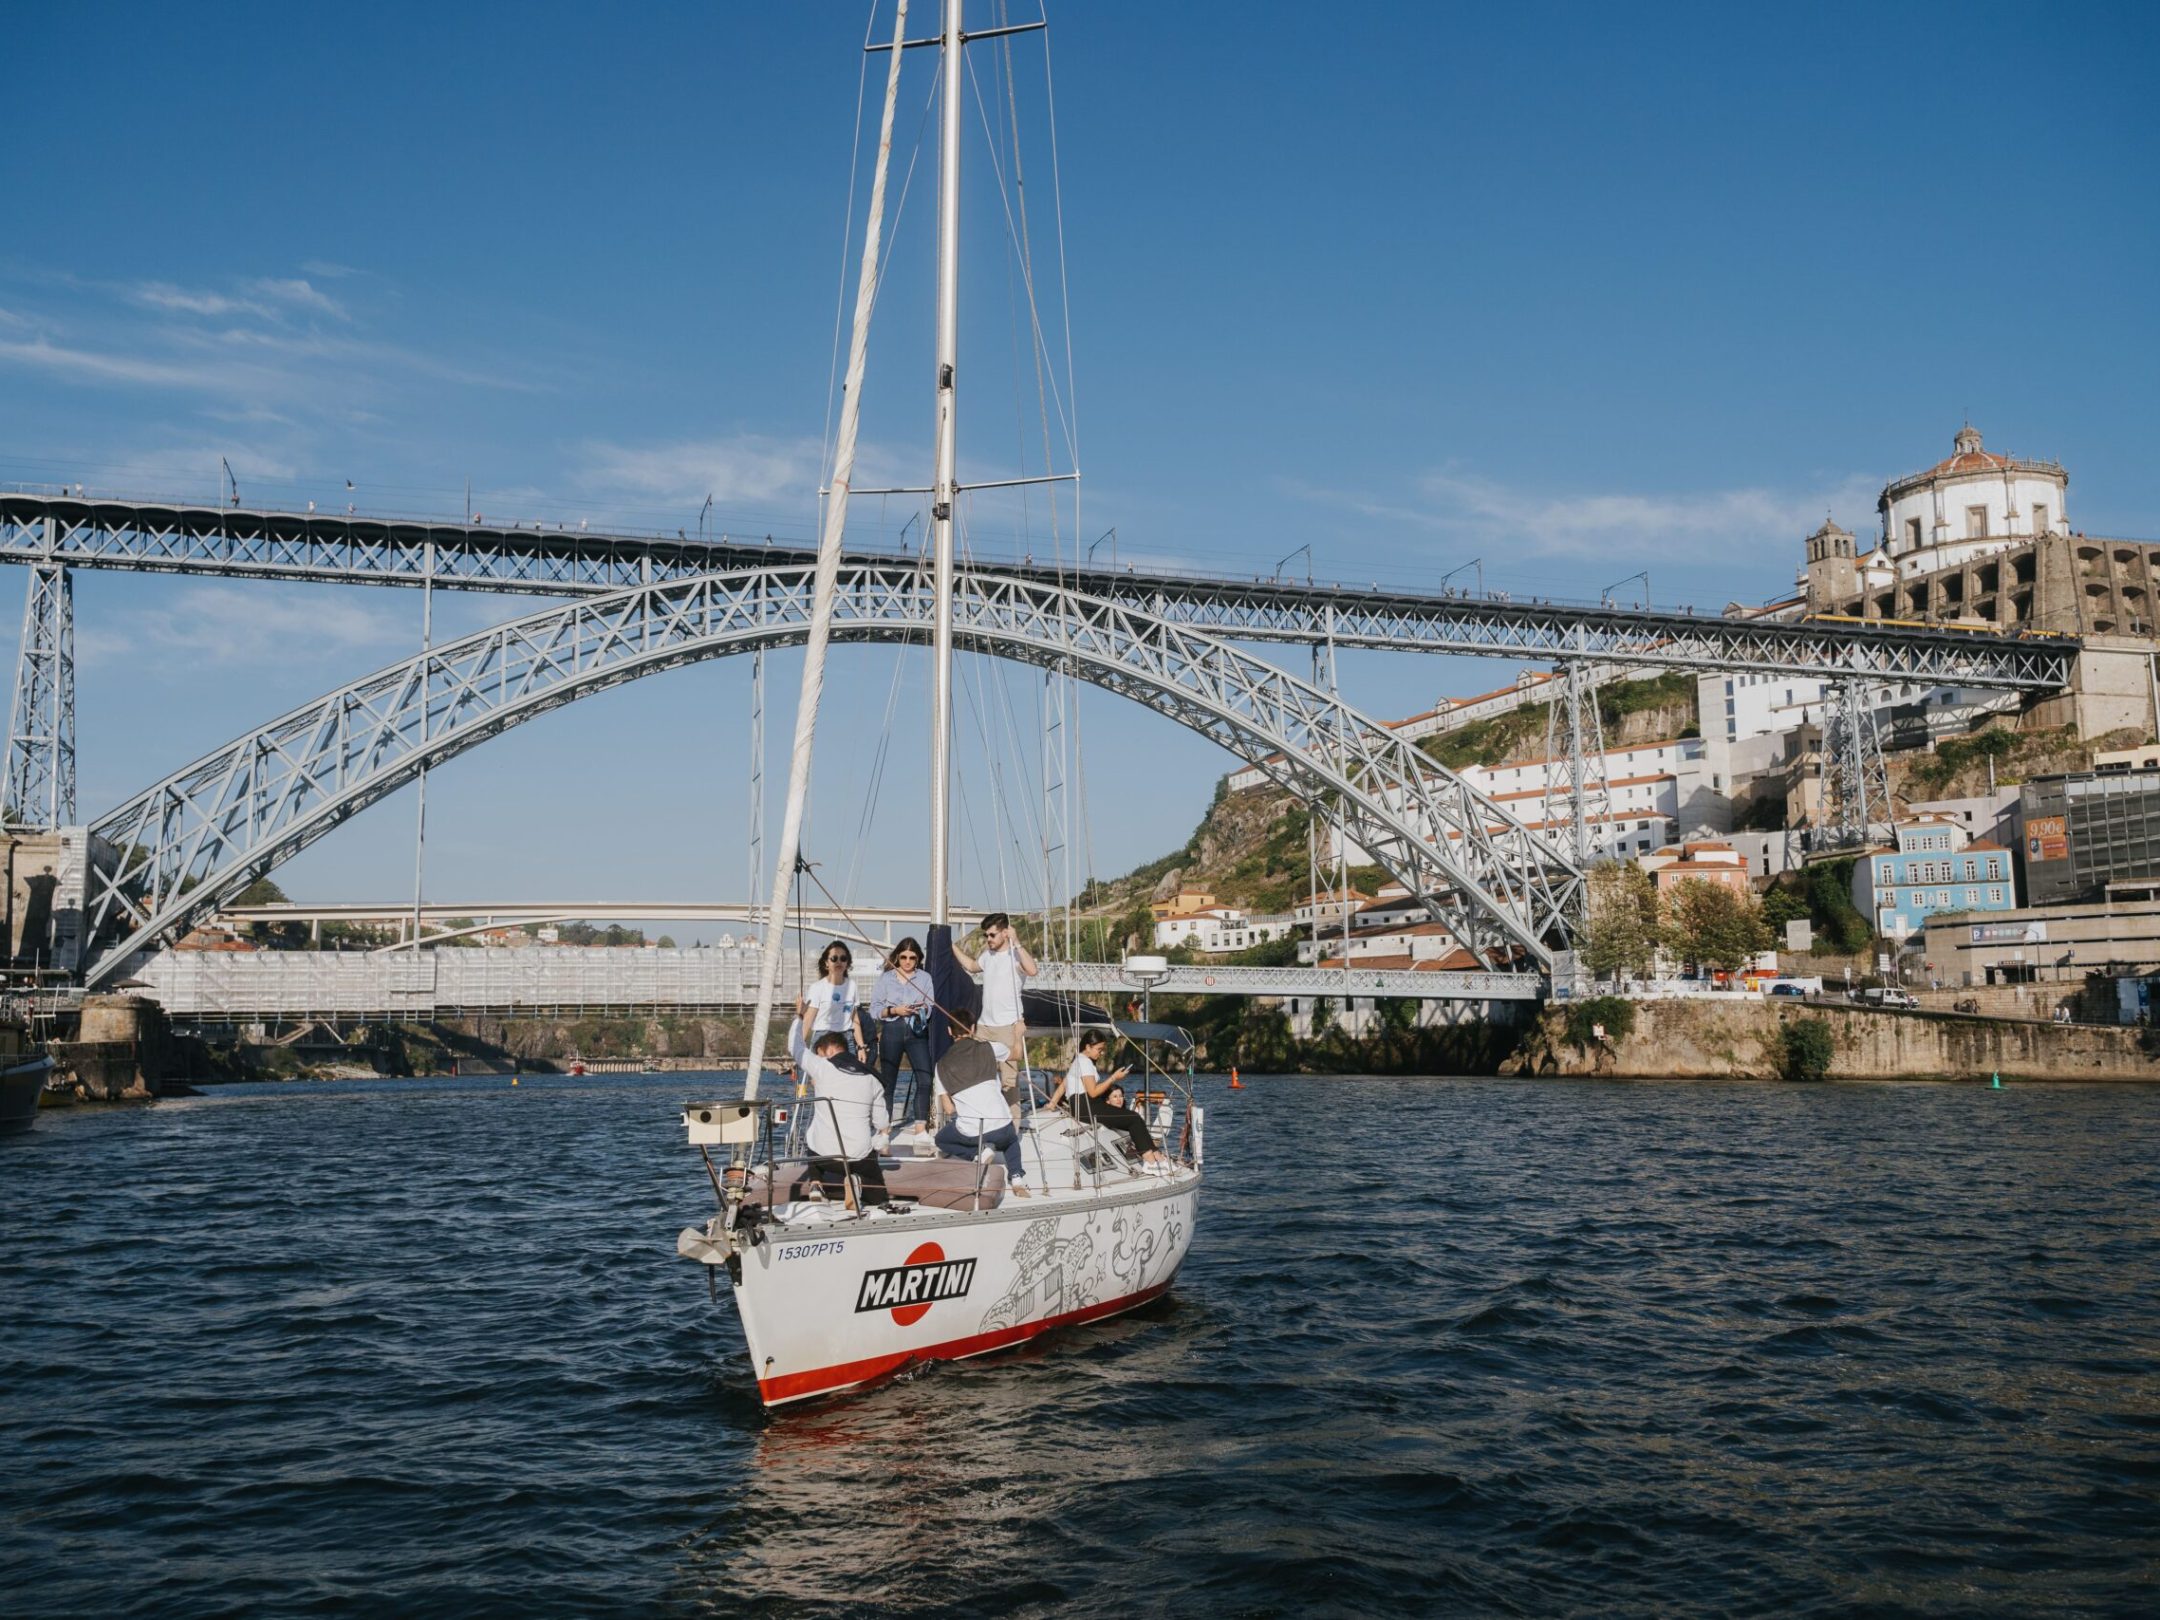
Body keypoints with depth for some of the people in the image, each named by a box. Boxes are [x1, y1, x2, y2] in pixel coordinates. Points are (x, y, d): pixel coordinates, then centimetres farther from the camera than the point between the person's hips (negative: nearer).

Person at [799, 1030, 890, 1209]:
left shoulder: (821, 1068, -6)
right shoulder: (871, 1078, 6)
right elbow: (883, 1125, 7)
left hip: (823, 1154, -1)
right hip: (859, 1155, 1)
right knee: (877, 1195, 23)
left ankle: (816, 1182, 8)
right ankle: (857, 1182, -11)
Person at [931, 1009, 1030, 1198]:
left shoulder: (942, 1064, 7)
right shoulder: (988, 1048, 5)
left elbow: (947, 1109, 5)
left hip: (969, 1132, -1)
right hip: (1002, 1126, 2)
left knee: (941, 1140, 31)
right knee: (1011, 1140, 37)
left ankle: (977, 1152, 4)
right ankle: (1017, 1178, 11)